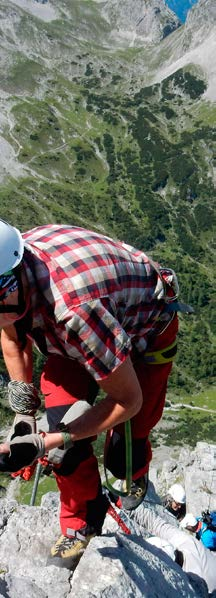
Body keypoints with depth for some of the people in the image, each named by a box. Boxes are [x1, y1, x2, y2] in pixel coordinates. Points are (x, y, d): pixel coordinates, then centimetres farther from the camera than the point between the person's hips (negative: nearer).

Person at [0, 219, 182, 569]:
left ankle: (139, 476, 36)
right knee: (63, 424, -10)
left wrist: (42, 444, -29)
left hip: (148, 327, -5)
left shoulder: (74, 310, -46)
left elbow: (128, 401, -29)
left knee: (124, 457, -4)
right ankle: (82, 524, 17)